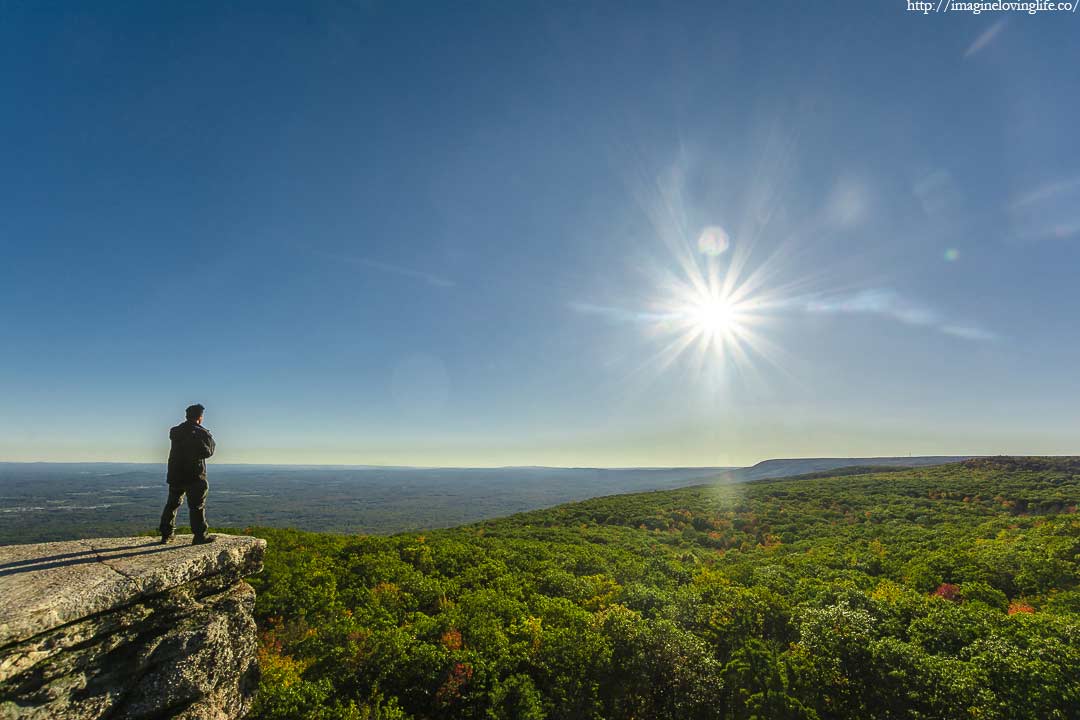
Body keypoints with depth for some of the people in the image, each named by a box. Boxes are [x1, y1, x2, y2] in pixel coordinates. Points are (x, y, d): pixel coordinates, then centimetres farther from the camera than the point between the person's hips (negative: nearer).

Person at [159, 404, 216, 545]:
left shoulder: (175, 431, 6)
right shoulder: (200, 433, -12)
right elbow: (208, 452, -8)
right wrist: (210, 439, 8)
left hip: (175, 475, 6)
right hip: (194, 476, -6)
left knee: (172, 504, 17)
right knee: (197, 506, -1)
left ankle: (166, 535, 22)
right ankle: (200, 536, 0)